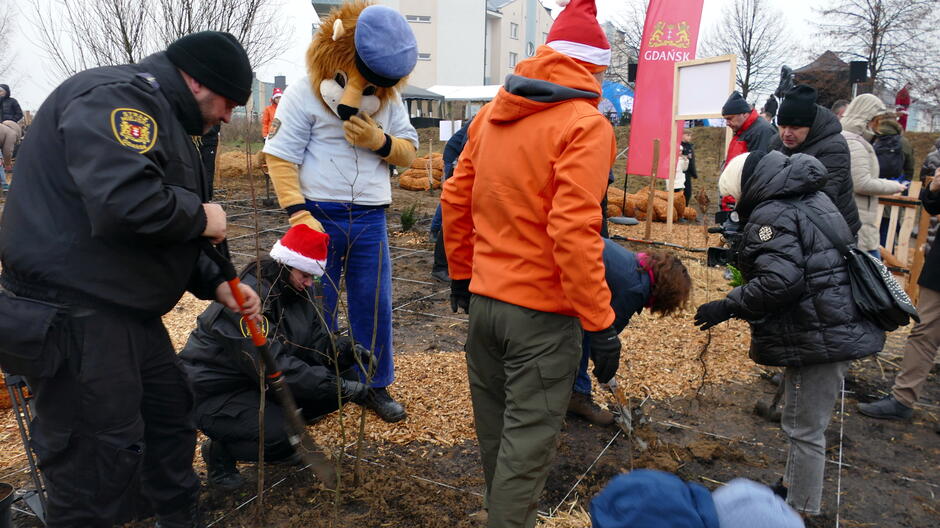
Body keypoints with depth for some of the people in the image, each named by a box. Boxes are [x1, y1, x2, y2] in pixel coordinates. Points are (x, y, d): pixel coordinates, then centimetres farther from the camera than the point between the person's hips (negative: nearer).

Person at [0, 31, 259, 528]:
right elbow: (125, 203, -35)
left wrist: (216, 284, 9)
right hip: (73, 310, -11)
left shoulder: (159, 117, 18)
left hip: (123, 307, 11)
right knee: (97, 458, -2)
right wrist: (200, 216, -17)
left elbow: (166, 237, 21)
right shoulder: (120, 97, -16)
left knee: (170, 415, 19)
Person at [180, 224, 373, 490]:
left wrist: (348, 350, -23)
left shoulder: (300, 290, -2)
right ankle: (220, 450, 1)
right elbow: (274, 368, -34)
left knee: (344, 376, -8)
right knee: (282, 438, -31)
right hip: (216, 392, -8)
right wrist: (338, 387, -36)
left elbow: (317, 340, -1)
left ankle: (284, 425, 10)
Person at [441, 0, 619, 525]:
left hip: (484, 299, 7)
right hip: (542, 312, -7)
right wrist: (600, 323, -16)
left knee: (495, 426, 23)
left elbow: (455, 199, 11)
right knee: (528, 441, 5)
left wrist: (462, 273, 21)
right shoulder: (585, 124, -13)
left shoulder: (493, 113, 8)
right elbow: (573, 232, -22)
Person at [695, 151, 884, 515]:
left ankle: (800, 510, 17)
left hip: (819, 337, -11)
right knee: (808, 423, 23)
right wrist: (744, 253, 21)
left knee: (804, 429, 3)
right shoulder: (812, 198, 14)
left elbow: (779, 281, -27)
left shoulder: (771, 214, -16)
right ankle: (796, 486, 39)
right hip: (841, 327, 11)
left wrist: (727, 307, -19)